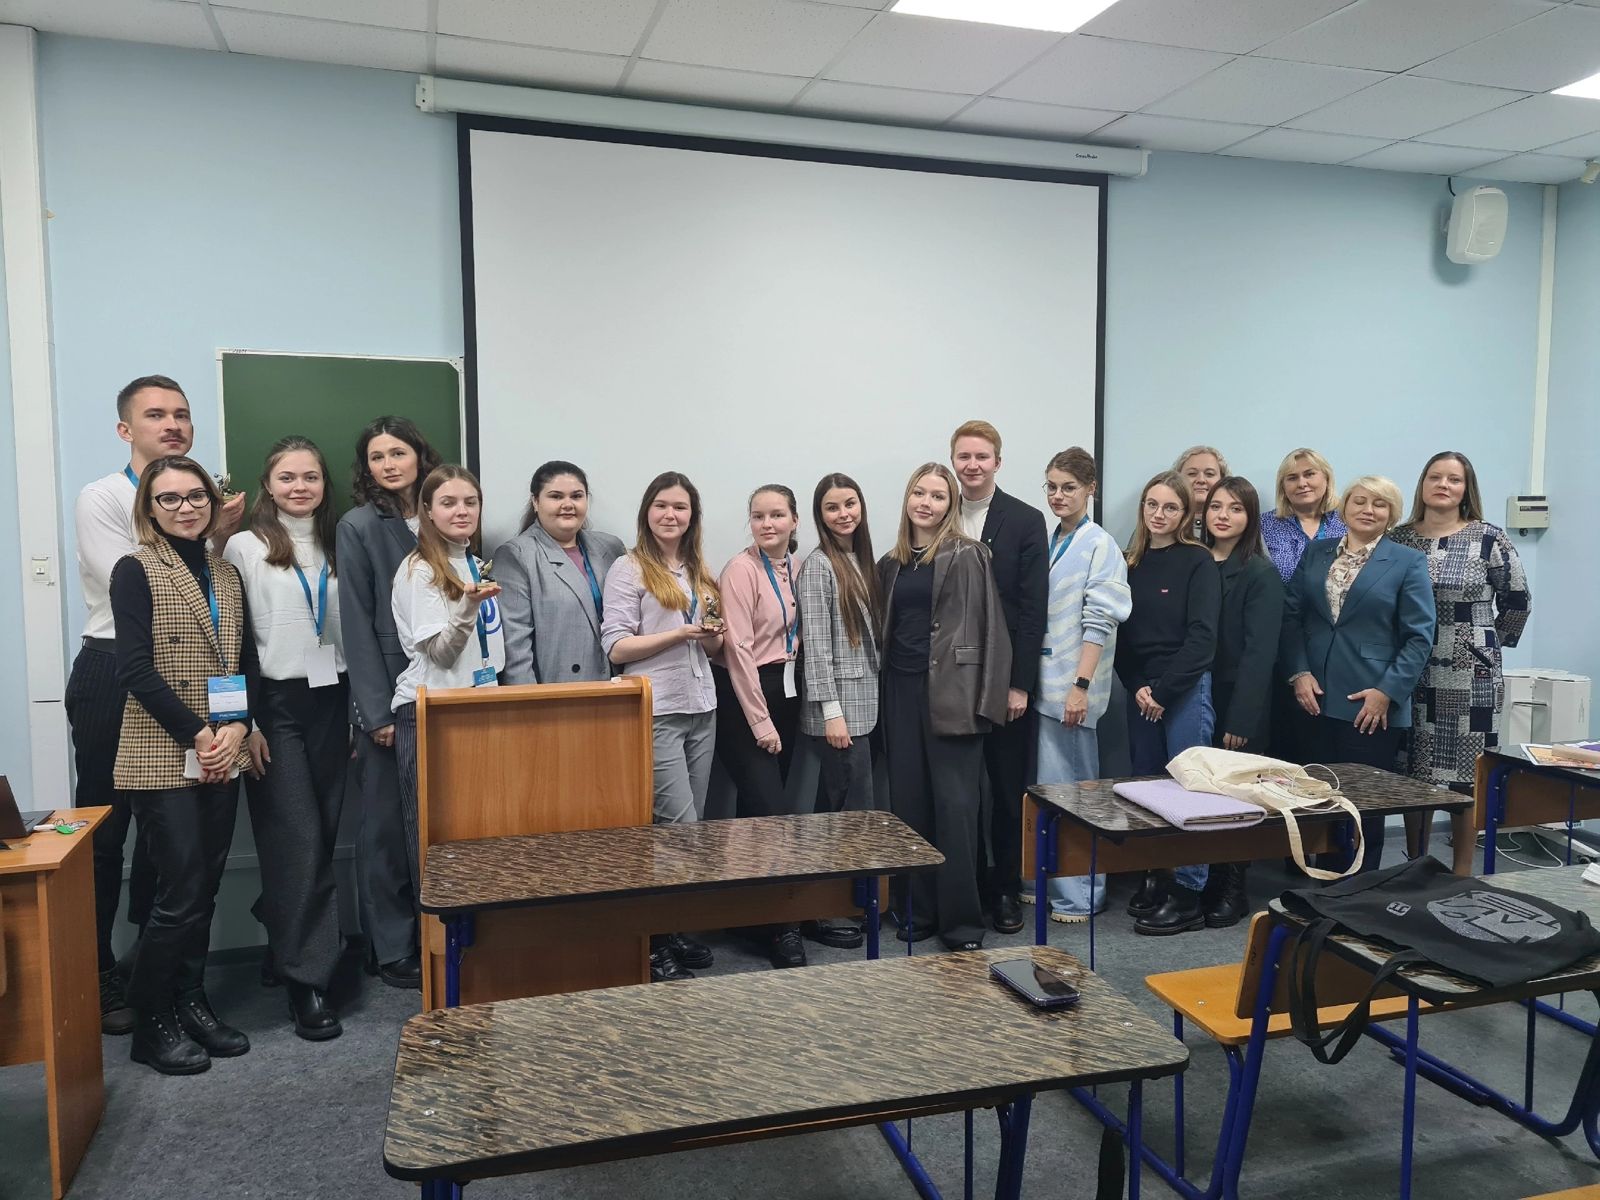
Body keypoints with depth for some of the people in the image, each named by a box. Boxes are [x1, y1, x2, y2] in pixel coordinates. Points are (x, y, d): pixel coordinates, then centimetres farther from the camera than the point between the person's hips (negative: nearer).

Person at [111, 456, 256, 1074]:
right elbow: (135, 669, -13)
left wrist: (237, 728, -6)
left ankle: (191, 1003, 25)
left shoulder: (227, 574, 12)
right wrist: (198, 735, -15)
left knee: (205, 889, 11)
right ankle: (151, 1022, 13)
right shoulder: (136, 572, -5)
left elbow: (248, 664, 10)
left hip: (222, 757, 5)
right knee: (180, 894, -3)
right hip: (162, 759, -5)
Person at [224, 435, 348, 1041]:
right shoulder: (244, 547, -2)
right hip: (274, 703, -4)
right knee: (298, 838, -6)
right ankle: (307, 980, 1)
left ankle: (283, 943, 28)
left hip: (330, 701, 4)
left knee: (323, 835, 7)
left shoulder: (336, 548, 11)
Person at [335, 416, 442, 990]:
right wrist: (378, 711, -12)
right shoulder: (358, 527, -3)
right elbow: (357, 625, -7)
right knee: (387, 823, 3)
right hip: (389, 696, -4)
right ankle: (393, 951, 14)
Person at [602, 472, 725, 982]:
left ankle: (675, 931, 20)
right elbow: (616, 648, -11)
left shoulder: (699, 571, 15)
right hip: (656, 714, -7)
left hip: (701, 710, 7)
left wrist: (713, 633, -3)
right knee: (681, 827, -9)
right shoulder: (629, 568, -4)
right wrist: (681, 632, -18)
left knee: (693, 825, 9)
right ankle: (655, 945, 4)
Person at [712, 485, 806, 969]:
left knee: (761, 805, 11)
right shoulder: (741, 570, -12)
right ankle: (783, 925, 0)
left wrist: (783, 712, 8)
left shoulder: (793, 567, 9)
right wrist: (761, 721, -14)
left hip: (784, 691, 7)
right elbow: (739, 649, -15)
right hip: (743, 696, -7)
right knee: (773, 810, -8)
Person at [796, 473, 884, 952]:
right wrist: (832, 711, -18)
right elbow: (816, 645, -14)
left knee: (835, 810, 13)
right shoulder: (818, 565, -10)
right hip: (837, 704, -8)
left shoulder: (861, 559, 14)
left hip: (864, 702, 8)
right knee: (857, 809, -6)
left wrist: (868, 702, 13)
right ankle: (825, 913, 6)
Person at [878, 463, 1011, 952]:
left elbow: (989, 628, -7)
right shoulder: (891, 563, 13)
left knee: (955, 806, -3)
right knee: (908, 804, 9)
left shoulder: (967, 555, -3)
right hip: (902, 694, 5)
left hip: (951, 695, -5)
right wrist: (884, 697, 8)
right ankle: (917, 912, 20)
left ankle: (962, 921, 7)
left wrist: (982, 701, -13)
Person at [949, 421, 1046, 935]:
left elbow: (1032, 609, -5)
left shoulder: (1025, 520, -2)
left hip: (1005, 679, -2)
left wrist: (1019, 682, -10)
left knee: (1007, 788, 8)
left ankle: (1005, 887, 23)